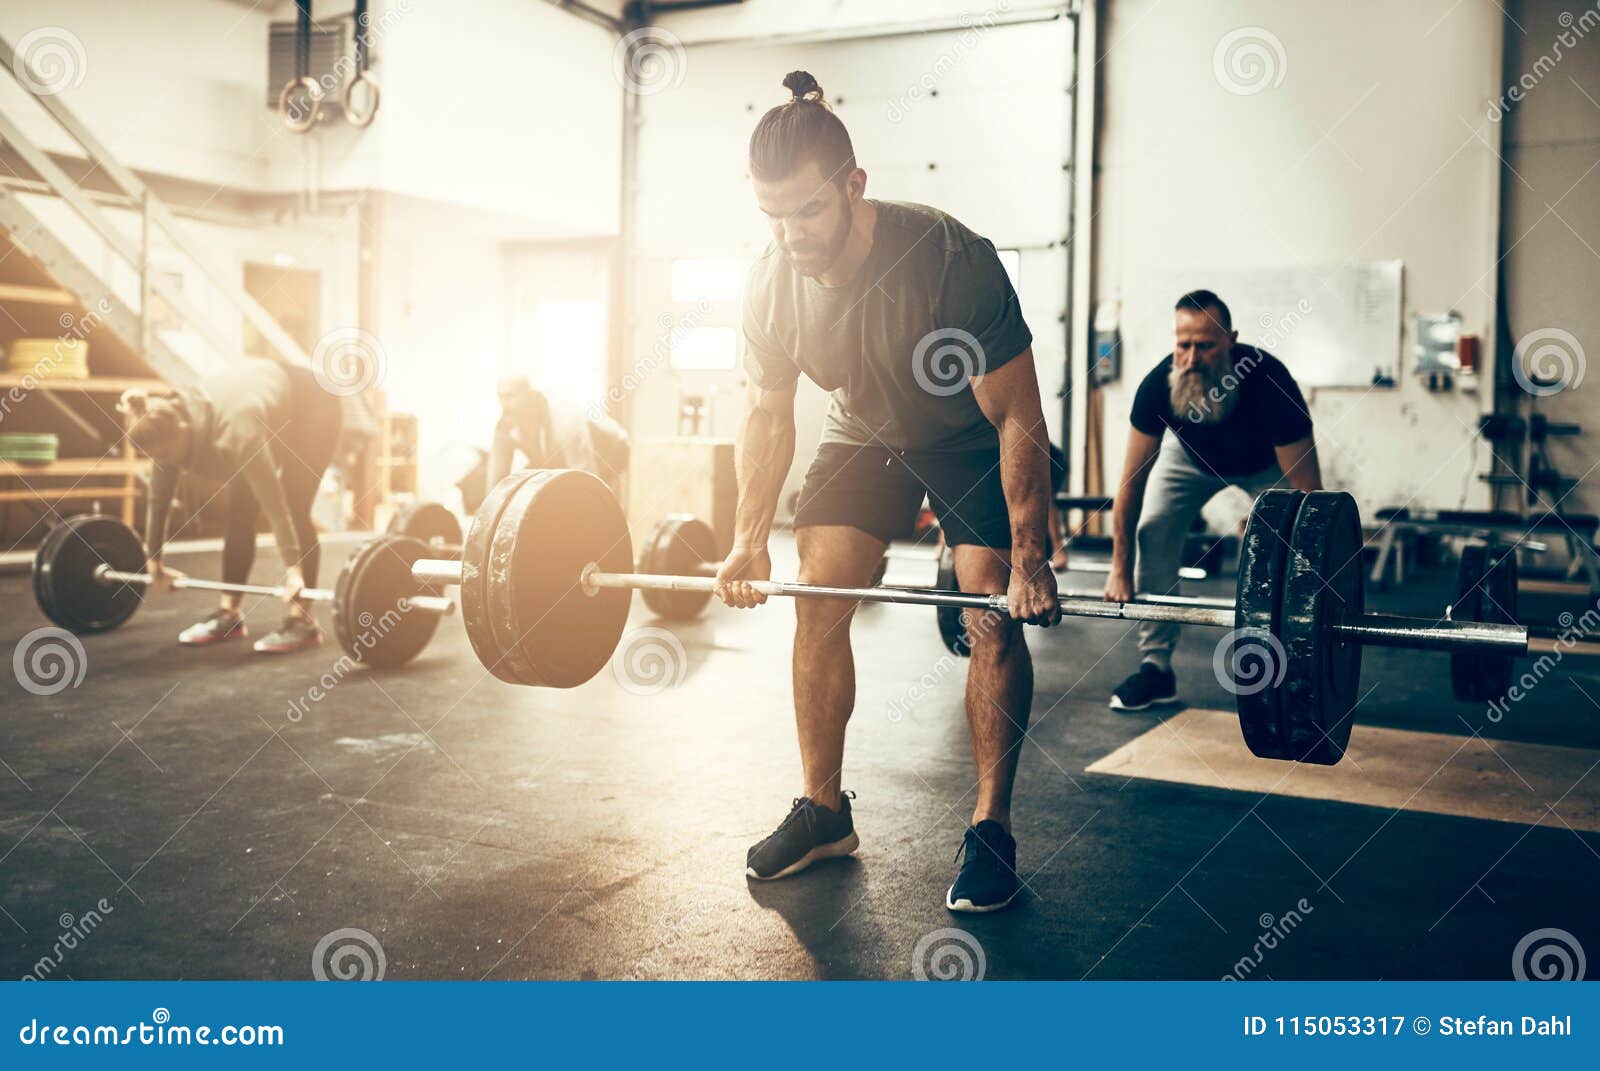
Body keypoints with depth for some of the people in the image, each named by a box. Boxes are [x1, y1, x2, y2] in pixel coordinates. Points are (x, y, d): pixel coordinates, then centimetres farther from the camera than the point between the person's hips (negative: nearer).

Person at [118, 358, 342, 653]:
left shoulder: (234, 430, -42)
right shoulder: (168, 429, -20)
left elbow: (273, 504, -44)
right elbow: (158, 501, -8)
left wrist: (293, 570, -47)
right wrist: (154, 562, -3)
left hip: (311, 410, -7)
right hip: (271, 415, 7)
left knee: (294, 511, -15)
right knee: (240, 515, -1)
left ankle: (302, 621, -12)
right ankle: (229, 613, 6)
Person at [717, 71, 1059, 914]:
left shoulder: (949, 258, -34)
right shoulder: (772, 281, -20)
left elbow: (1016, 417, -28)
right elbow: (768, 415, -4)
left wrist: (1029, 559, -27)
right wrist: (749, 541, -3)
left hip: (971, 439, -4)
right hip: (864, 433, 4)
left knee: (993, 617, -15)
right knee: (816, 606, -5)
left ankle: (990, 829, -2)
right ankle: (823, 813, 8)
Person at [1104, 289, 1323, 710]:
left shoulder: (1269, 382, -41)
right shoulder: (1158, 384, -34)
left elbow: (1306, 488, -37)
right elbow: (1133, 478, -25)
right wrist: (1120, 570, -24)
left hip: (1266, 463, -2)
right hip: (1191, 455, 2)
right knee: (1152, 534, -15)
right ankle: (1155, 668, -5)